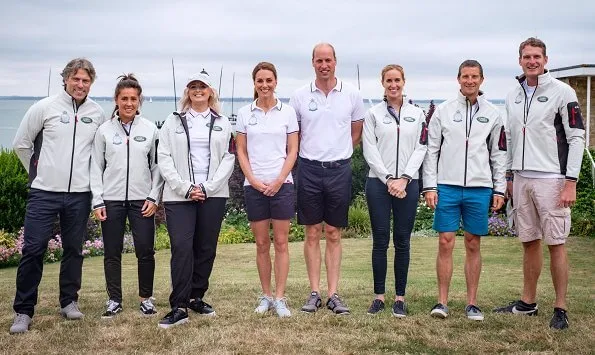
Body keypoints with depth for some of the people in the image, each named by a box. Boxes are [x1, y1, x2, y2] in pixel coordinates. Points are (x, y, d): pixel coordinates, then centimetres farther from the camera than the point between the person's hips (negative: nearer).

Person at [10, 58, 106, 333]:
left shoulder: (97, 114, 4)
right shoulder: (44, 107, -3)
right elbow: (21, 144, 5)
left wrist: (89, 175, 11)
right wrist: (38, 172, 8)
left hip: (80, 194, 2)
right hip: (44, 192, -2)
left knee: (74, 249, 10)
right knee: (33, 249, -3)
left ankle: (69, 301, 25)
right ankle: (23, 311, 7)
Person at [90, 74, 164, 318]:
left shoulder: (150, 129, 3)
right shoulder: (105, 130, 3)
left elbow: (157, 166, 5)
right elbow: (96, 167, 4)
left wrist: (154, 197, -3)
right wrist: (97, 201, -2)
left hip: (142, 200, 0)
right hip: (111, 200, 1)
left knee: (145, 251, 0)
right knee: (112, 252, 7)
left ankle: (146, 298, 16)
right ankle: (114, 300, 19)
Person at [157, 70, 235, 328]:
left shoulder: (222, 123, 12)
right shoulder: (173, 122, 9)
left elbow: (228, 159, 4)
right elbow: (164, 159, 2)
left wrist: (207, 188, -8)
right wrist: (185, 188, -9)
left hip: (213, 195, 2)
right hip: (179, 196, -2)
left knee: (206, 248, 5)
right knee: (182, 248, -10)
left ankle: (196, 297, 20)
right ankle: (179, 307, -7)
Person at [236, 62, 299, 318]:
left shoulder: (287, 111, 3)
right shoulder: (244, 113, 6)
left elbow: (292, 151, 2)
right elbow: (241, 152, 6)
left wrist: (278, 181, -9)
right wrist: (254, 181, -6)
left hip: (281, 184, -1)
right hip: (253, 186, 1)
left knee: (281, 243, 0)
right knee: (261, 244, 6)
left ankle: (280, 298, 5)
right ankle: (266, 296, 16)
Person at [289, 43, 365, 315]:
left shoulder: (351, 94, 2)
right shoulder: (300, 96, 1)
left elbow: (356, 132, 12)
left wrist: (338, 153, 9)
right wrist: (311, 154, 8)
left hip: (339, 170, 0)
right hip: (309, 169, 0)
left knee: (333, 234, 6)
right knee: (312, 234, 5)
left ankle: (333, 294, 10)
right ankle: (315, 293, 12)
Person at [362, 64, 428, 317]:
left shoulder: (417, 114, 10)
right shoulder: (373, 114, 6)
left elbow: (421, 148, 4)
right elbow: (370, 150, -1)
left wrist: (404, 179, -8)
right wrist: (388, 179, -10)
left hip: (408, 184, 1)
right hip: (379, 183, -1)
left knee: (402, 241, 3)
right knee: (380, 240, 1)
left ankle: (400, 297, 10)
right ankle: (379, 296, 9)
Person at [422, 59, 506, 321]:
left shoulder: (492, 114, 9)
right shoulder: (443, 111, 6)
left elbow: (499, 154, 11)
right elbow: (431, 150, 5)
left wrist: (499, 190, 5)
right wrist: (429, 186, -2)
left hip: (480, 188, 1)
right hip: (447, 186, -1)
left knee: (473, 245, 6)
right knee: (445, 243, -2)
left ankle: (472, 303, 14)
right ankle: (442, 302, 6)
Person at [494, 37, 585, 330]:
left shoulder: (562, 92, -5)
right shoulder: (513, 97, 12)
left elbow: (577, 137, -7)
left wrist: (571, 181, -13)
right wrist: (509, 177, 15)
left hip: (551, 179, -5)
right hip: (521, 178, 6)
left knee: (556, 243, -3)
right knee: (529, 242, 12)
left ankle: (560, 309, 6)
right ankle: (528, 303, 22)